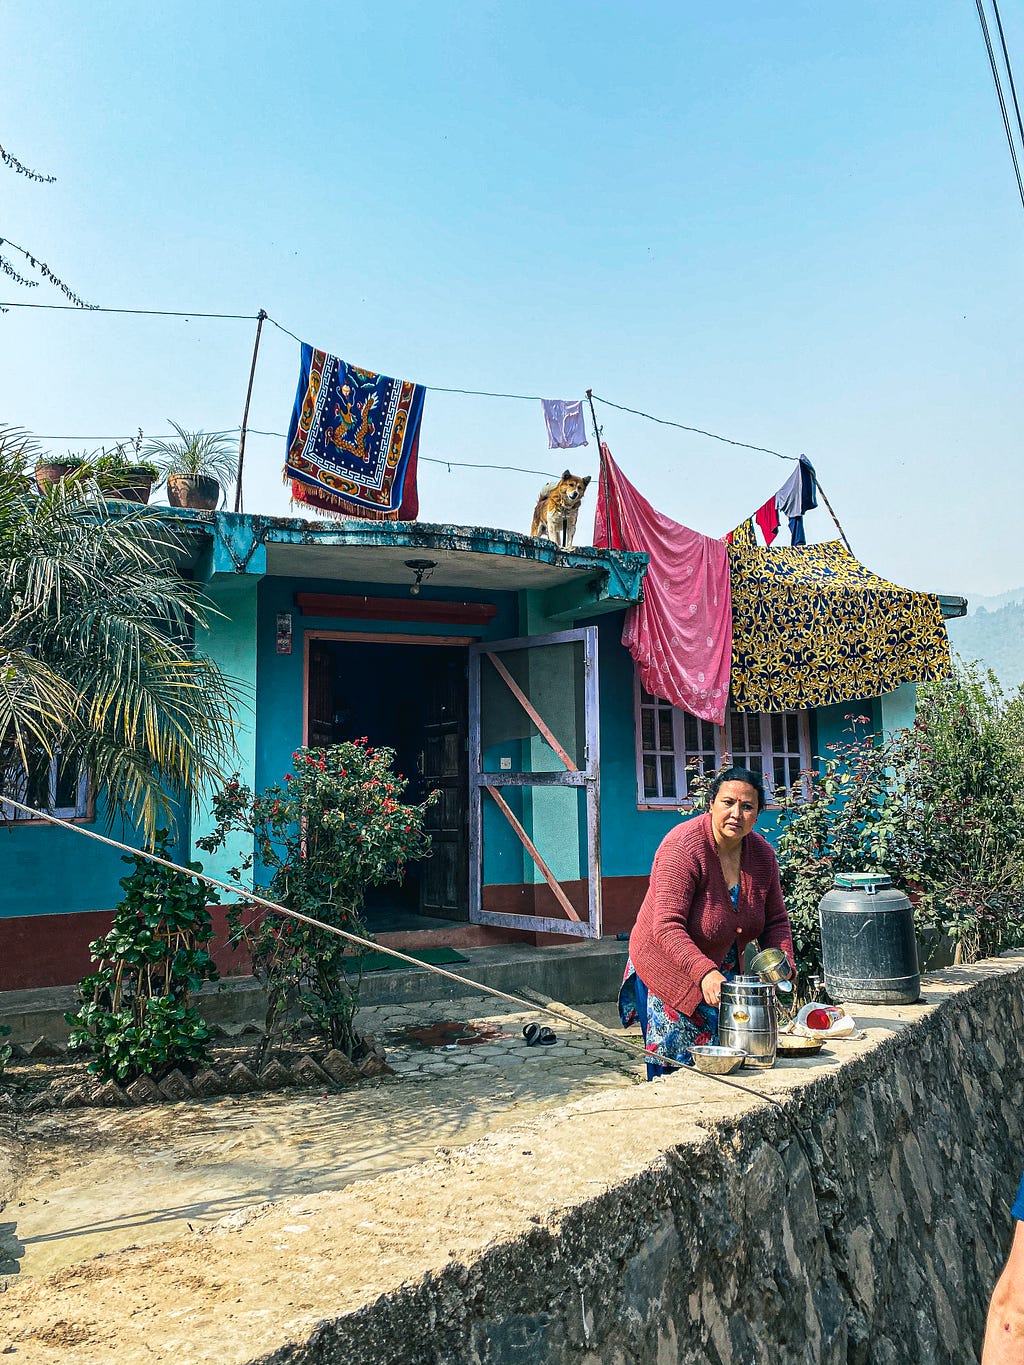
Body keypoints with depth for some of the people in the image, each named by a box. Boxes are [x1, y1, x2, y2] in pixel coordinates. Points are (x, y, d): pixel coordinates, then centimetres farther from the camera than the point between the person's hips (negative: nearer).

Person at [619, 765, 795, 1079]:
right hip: (669, 971, -6)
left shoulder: (763, 854, -5)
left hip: (723, 973, 6)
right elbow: (667, 927, -31)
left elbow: (775, 920, 4)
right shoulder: (683, 847, -25)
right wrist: (704, 973, -42)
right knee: (673, 1071, 0)